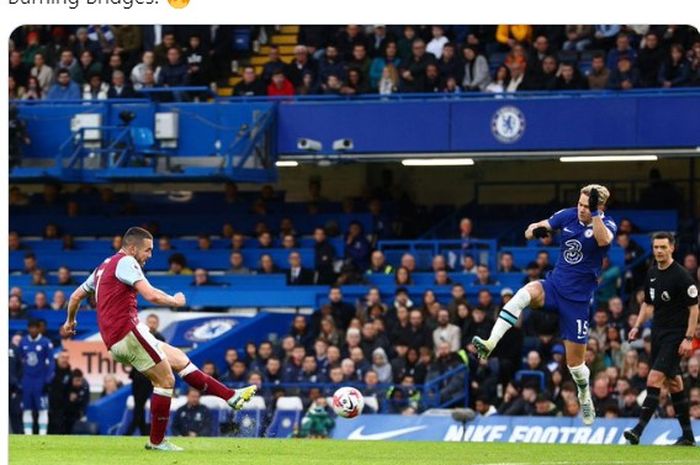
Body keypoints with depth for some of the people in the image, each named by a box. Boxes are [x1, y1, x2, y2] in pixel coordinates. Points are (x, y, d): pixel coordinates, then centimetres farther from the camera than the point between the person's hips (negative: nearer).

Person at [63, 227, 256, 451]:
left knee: (179, 359, 13)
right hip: (128, 332, -10)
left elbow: (76, 296, 31)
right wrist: (176, 301, -1)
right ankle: (157, 441, 1)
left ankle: (231, 397, 12)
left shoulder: (103, 267, 22)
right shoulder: (125, 262, -8)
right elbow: (151, 295, -20)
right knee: (165, 381, -5)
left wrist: (70, 321, 48)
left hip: (114, 342, 10)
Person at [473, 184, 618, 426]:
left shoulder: (606, 224, -11)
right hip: (554, 285, 3)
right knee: (525, 293, -33)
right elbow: (541, 226, 9)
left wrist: (595, 215, -40)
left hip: (577, 298, -3)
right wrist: (533, 230, -14)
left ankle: (585, 399, 34)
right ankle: (489, 345, -42)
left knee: (575, 360, 3)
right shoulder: (568, 215, 1)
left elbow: (604, 240, -33)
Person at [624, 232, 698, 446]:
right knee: (673, 383, 10)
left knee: (654, 379, -17)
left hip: (675, 336, -8)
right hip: (658, 333, 8)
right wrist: (637, 326, 10)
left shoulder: (681, 275, -13)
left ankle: (638, 430, -21)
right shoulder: (652, 273, 9)